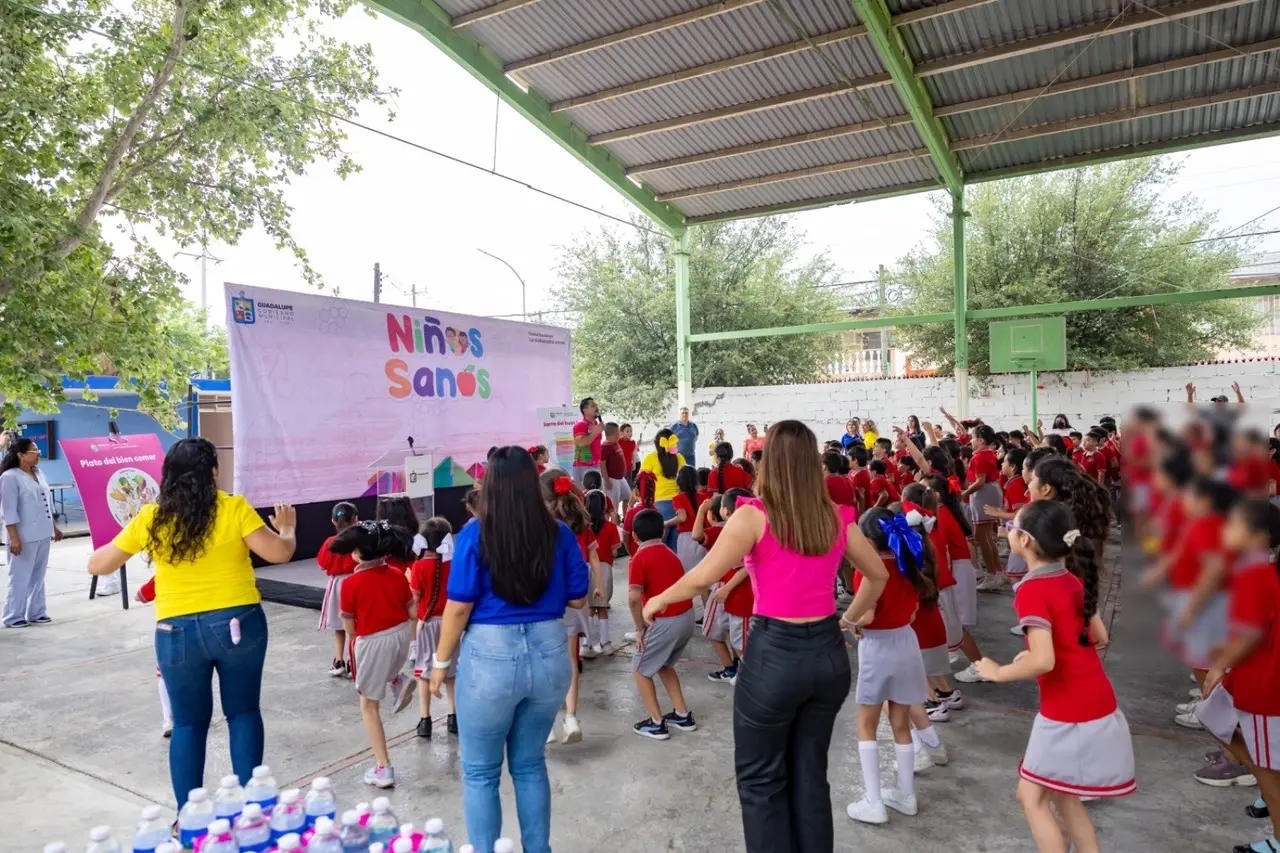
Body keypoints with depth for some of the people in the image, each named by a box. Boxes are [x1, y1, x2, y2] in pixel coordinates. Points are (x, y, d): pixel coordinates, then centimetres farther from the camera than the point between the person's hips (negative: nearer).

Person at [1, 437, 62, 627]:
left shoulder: (39, 473, 10)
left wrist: (54, 527, 19)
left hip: (42, 534, 7)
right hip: (24, 537, -7)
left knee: (38, 576, 13)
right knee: (20, 577, 0)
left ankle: (36, 612, 22)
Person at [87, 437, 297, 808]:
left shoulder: (151, 519, -2)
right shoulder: (234, 509, -9)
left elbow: (98, 565, 8)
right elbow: (280, 553, -12)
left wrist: (128, 539, 25)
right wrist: (286, 530, 8)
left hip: (178, 631, 2)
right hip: (238, 624, -1)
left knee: (188, 723, 16)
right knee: (243, 712, 15)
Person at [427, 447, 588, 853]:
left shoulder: (474, 534, -10)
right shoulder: (560, 534, -2)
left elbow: (459, 607, -8)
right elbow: (578, 598, 6)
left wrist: (441, 661, 5)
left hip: (490, 656, -4)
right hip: (549, 653, 4)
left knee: (480, 773, 15)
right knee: (530, 765, 22)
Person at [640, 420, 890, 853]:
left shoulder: (754, 515, -14)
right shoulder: (837, 516, 1)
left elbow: (702, 577, -15)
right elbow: (878, 576, 14)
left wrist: (658, 600, 2)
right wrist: (851, 617, 27)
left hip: (775, 654, -5)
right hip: (829, 653, 5)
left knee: (760, 779, 15)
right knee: (810, 773, 22)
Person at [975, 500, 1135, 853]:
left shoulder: (1032, 589, -21)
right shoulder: (1072, 580, 4)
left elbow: (1043, 662, -28)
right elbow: (1099, 637, 14)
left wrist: (997, 672, -13)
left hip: (1068, 712, -8)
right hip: (1096, 705, 8)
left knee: (1032, 797, 7)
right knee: (1063, 795, 22)